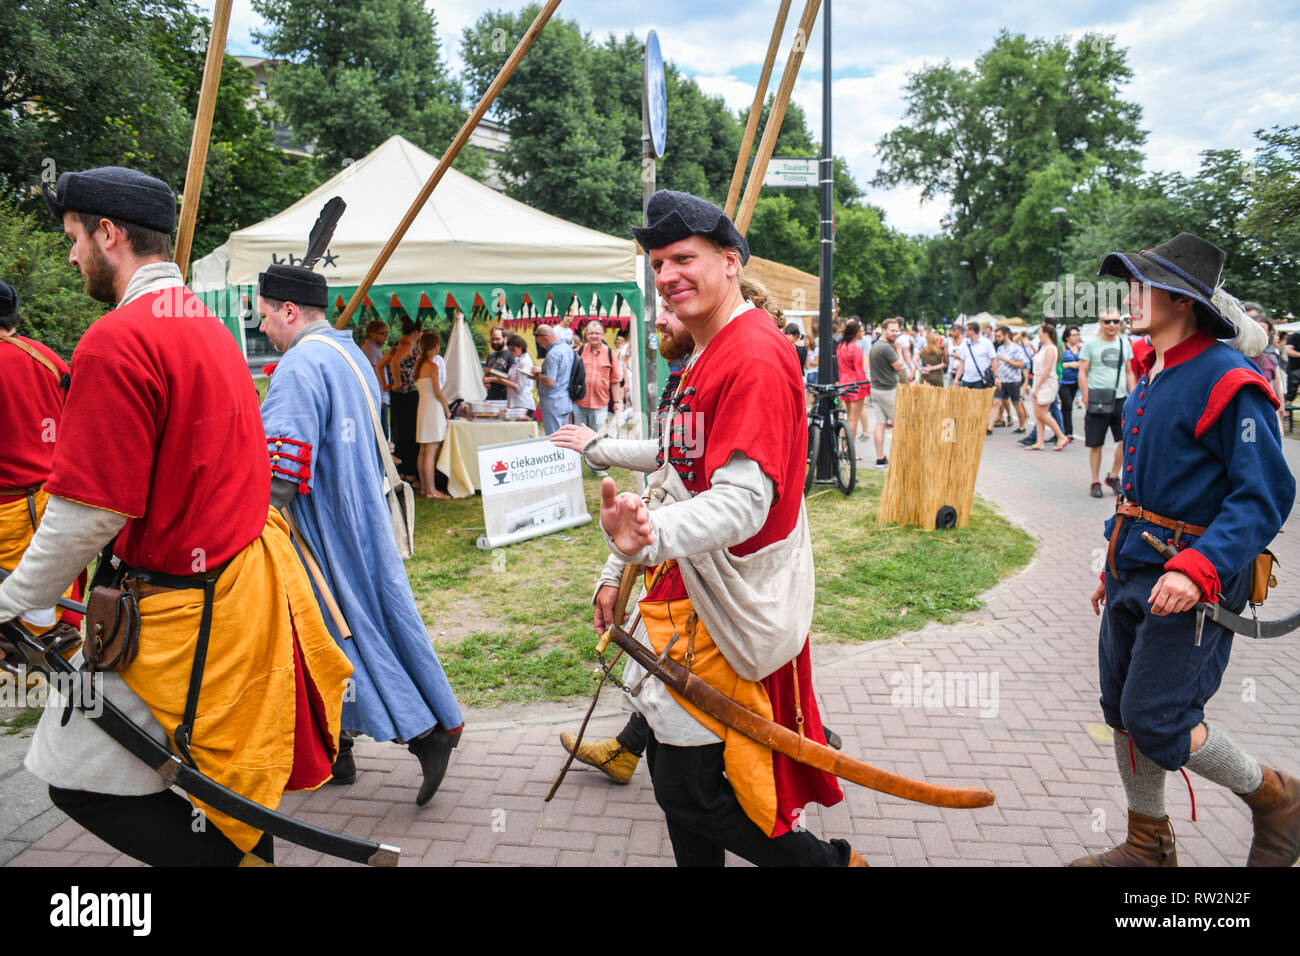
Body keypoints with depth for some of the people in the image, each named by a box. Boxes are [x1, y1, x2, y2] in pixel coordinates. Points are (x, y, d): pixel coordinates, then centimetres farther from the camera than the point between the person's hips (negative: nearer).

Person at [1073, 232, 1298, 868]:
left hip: (1192, 580, -9)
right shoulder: (1151, 378, 12)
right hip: (1136, 574, 9)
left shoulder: (1227, 381, -16)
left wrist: (1200, 567, -34)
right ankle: (1149, 847, 30)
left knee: (1157, 719, -7)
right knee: (1123, 711, 12)